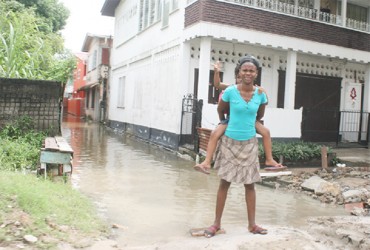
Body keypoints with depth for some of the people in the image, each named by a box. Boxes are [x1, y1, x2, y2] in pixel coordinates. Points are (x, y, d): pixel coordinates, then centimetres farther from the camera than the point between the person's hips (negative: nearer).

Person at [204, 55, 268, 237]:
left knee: (250, 184, 9)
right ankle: (216, 223, 15)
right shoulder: (230, 91, -11)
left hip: (249, 143, 2)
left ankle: (252, 224, 21)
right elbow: (220, 110, 7)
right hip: (230, 141, -2)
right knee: (224, 182, 4)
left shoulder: (261, 94, -4)